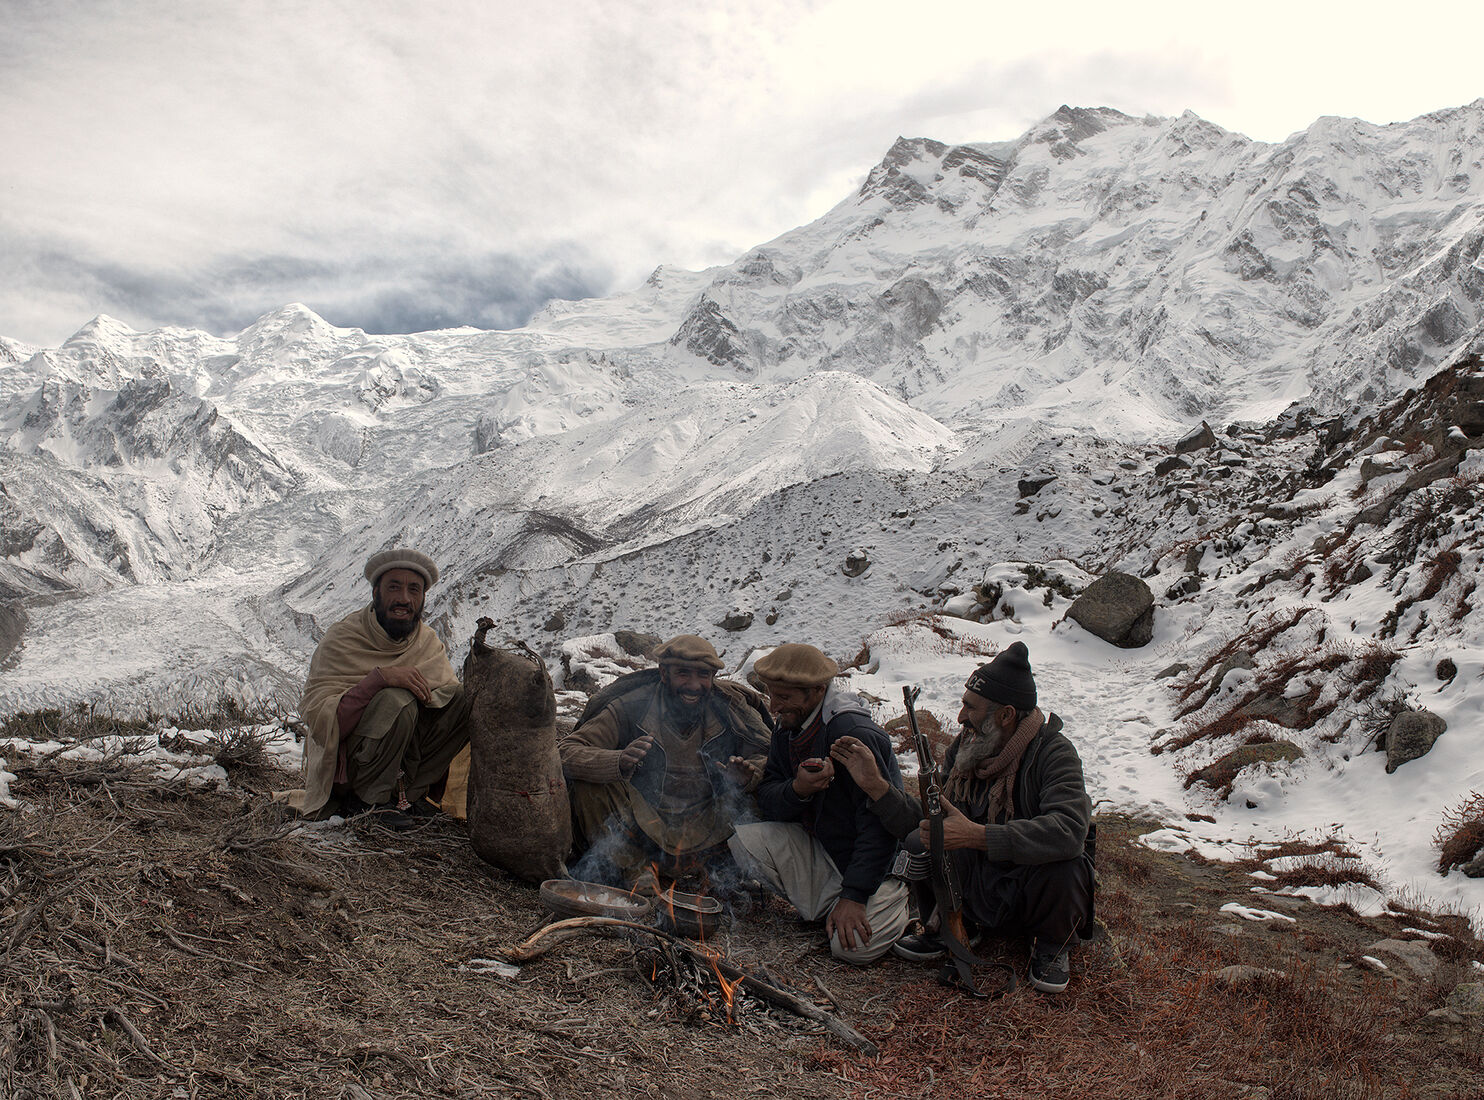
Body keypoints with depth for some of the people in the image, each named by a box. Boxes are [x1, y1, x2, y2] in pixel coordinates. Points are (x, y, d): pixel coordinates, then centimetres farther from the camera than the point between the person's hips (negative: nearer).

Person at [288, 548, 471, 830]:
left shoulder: (428, 641, 3)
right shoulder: (341, 639, -14)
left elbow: (450, 694, -5)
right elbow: (316, 718, -25)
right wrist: (378, 677, -36)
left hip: (404, 753, 5)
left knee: (463, 697, -13)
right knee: (396, 700, -32)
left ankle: (415, 794, -5)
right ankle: (368, 799, -13)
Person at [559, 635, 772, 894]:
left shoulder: (732, 709, -4)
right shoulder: (630, 707, -12)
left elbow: (768, 755, 1)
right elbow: (567, 752, -19)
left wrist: (747, 777, -23)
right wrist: (619, 763, -39)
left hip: (704, 829, 2)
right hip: (638, 827, -2)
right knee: (588, 781, -24)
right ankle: (635, 866, -10)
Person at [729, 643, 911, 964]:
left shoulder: (856, 735, -26)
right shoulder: (788, 729, 0)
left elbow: (880, 823, -26)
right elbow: (767, 800, 0)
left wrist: (853, 896, -27)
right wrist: (797, 790, -24)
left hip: (878, 865, -7)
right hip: (818, 848, 7)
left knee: (854, 947, -25)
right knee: (743, 841, -13)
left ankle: (897, 902, 8)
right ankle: (824, 902, 5)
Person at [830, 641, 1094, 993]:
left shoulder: (1053, 753, -22)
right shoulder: (964, 748, -4)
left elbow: (1069, 831, -39)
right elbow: (919, 819, -3)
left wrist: (975, 835, -43)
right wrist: (874, 784, -18)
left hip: (1036, 894, -4)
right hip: (980, 893, 4)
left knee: (1063, 865, -35)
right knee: (924, 839, -19)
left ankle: (1052, 945, -1)